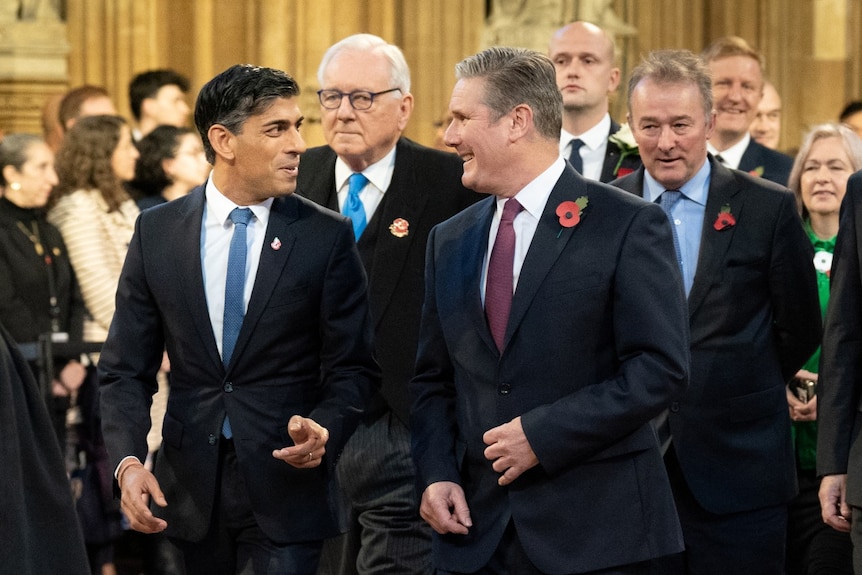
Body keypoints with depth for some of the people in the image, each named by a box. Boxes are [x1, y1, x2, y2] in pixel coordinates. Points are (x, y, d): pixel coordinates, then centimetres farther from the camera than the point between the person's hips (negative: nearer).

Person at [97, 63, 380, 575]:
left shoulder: (327, 236, -2)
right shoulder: (157, 232, 3)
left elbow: (353, 369, 1)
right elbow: (126, 369, 4)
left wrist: (324, 430, -19)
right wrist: (128, 461, -12)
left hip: (287, 485, -2)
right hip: (190, 489, 2)